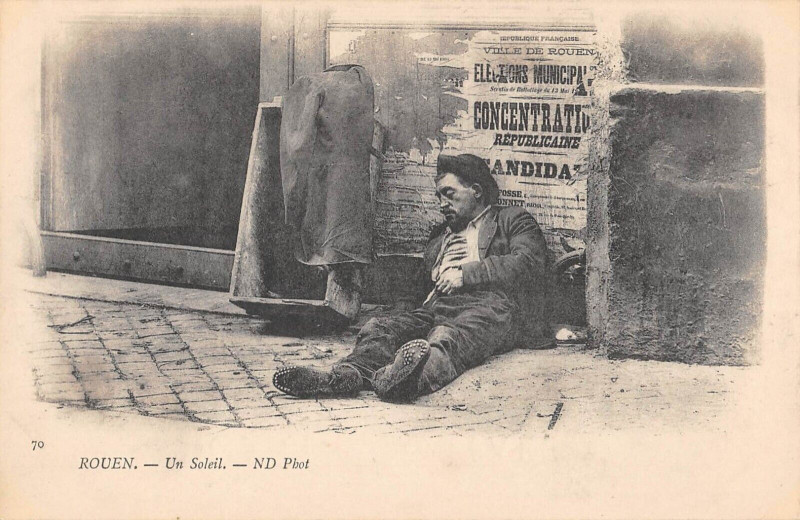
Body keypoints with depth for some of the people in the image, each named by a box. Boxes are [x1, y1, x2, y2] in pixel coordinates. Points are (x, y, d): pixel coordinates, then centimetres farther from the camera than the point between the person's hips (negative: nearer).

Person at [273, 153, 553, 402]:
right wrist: (436, 274, 9)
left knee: (447, 337, -40)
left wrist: (465, 273, -7)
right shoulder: (440, 234, 37)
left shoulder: (513, 221, 20)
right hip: (438, 308, 6)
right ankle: (346, 375, -49)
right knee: (379, 327, -24)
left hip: (489, 305, -6)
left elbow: (529, 262, -1)